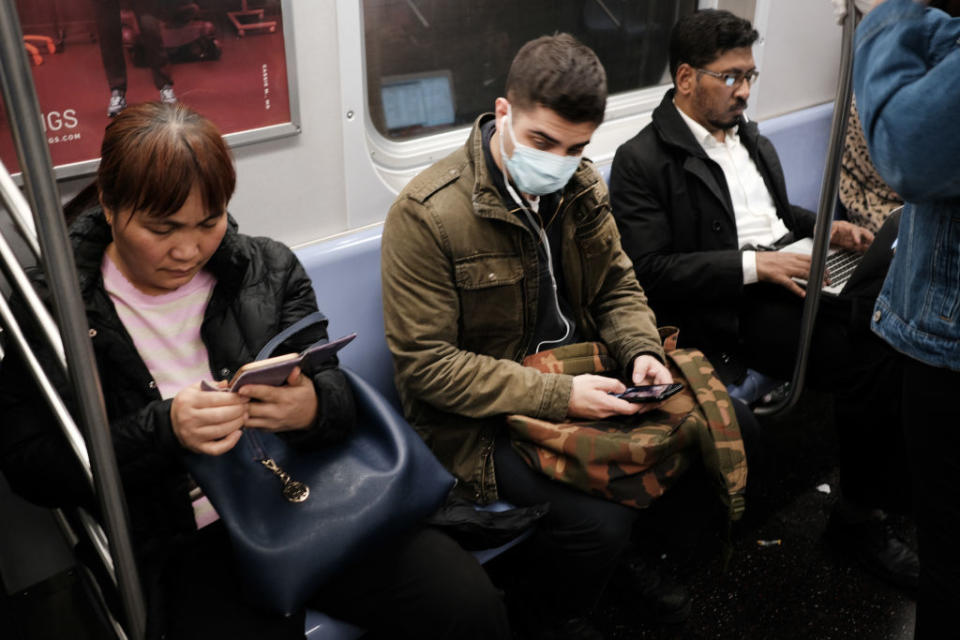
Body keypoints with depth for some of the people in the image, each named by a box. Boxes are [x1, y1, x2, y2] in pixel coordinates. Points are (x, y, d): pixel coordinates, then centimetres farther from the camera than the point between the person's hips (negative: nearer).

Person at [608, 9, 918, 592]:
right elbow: (651, 271, -15)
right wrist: (755, 265, -19)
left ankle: (898, 475, 5)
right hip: (733, 310, -8)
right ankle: (863, 516, -1)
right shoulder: (642, 161, -7)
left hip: (793, 275, 8)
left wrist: (825, 228, 9)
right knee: (871, 363, -23)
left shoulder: (751, 138, 19)